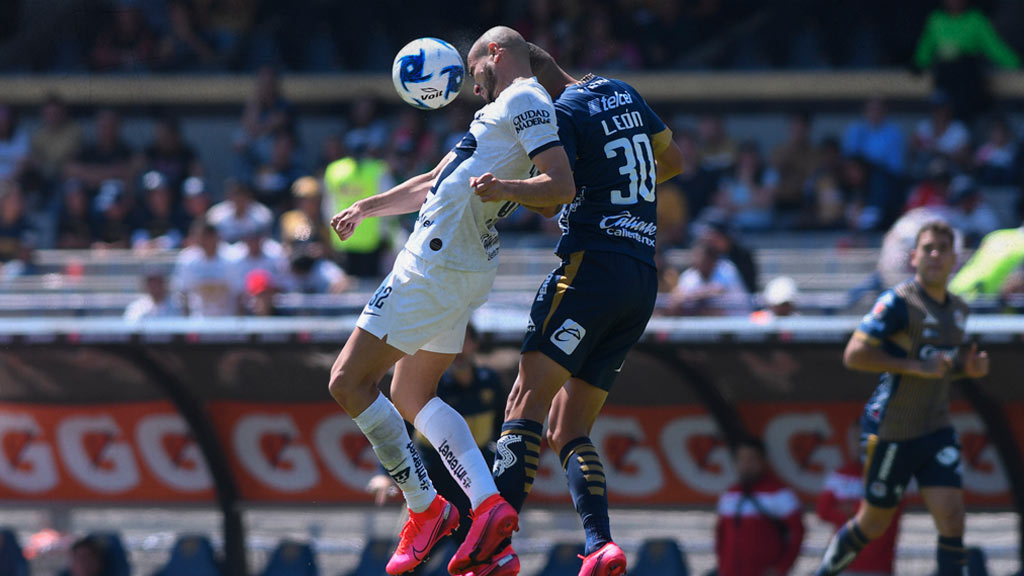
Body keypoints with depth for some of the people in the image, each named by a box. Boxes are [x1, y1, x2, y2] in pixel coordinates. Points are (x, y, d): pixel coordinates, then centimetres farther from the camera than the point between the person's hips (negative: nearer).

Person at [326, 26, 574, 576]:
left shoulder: (524, 100, -7)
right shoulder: (502, 109, 24)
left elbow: (562, 185, -20)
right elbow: (436, 184, 34)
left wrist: (505, 187, -34)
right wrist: (368, 208, 37)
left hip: (437, 265, -10)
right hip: (462, 269, 10)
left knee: (349, 381, -7)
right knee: (410, 395, 16)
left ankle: (426, 507, -7)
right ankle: (488, 503, -2)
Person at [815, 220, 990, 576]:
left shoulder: (958, 310, 10)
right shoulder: (898, 303, -14)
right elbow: (854, 355, -20)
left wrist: (968, 367, 3)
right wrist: (916, 366, -24)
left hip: (937, 430, 6)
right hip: (892, 432, -6)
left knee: (951, 516, -10)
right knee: (873, 524, 8)